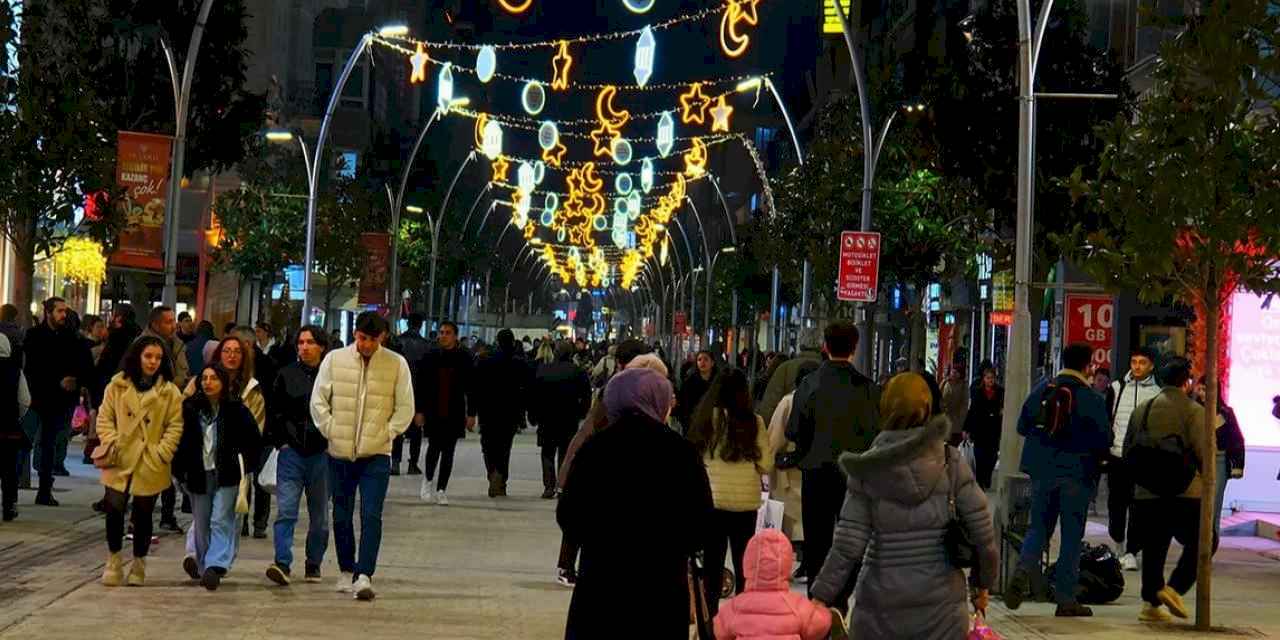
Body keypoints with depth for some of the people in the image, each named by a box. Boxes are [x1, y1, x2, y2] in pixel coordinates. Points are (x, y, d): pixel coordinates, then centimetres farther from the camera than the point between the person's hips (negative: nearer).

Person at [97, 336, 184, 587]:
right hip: (120, 462, 0)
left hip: (151, 465, 0)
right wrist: (111, 443, -7)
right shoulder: (118, 385, 4)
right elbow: (105, 417, 6)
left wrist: (163, 452, -9)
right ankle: (114, 561, 13)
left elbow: (176, 425, 1)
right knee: (114, 510, -6)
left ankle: (139, 565, 23)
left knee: (143, 515, 7)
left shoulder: (170, 391, 1)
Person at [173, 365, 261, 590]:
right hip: (199, 475, 3)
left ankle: (214, 566, -18)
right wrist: (180, 471, 4)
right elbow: (180, 440, 8)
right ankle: (202, 564, 27)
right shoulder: (190, 408, 1)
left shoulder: (236, 409, -4)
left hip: (227, 475, -3)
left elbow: (254, 440, 4)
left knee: (221, 521, -12)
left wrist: (244, 465, 2)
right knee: (201, 524, 11)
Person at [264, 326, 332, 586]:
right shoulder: (287, 375, 5)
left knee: (319, 515, 10)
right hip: (291, 452, 1)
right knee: (285, 511, -11)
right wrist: (279, 442, 3)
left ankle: (313, 565, 24)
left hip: (322, 454, 0)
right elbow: (274, 413, 11)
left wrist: (333, 446, -4)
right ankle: (282, 563, -17)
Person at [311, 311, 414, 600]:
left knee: (371, 516, -12)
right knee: (341, 515, 12)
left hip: (376, 456, -2)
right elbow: (318, 401, 5)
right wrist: (331, 432, -1)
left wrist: (386, 433, -5)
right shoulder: (334, 359, 0)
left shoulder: (397, 364, -3)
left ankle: (364, 576, -13)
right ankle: (347, 571, 26)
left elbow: (405, 408, 3)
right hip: (340, 454, 2)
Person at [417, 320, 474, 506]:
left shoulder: (464, 358, 1)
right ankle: (427, 480, 17)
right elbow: (422, 385, 4)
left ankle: (441, 490, 11)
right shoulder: (431, 356, 2)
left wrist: (471, 414, -1)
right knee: (434, 447, -7)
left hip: (455, 412, 0)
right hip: (433, 412, 0)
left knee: (448, 451, 4)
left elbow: (471, 388, 3)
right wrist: (420, 410, 1)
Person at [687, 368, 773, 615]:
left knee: (712, 563, 9)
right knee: (744, 564, 13)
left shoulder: (705, 418, -5)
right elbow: (766, 465, -5)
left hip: (711, 500, 1)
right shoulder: (753, 421, -9)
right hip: (745, 502, -1)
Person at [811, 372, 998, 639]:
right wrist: (983, 582, 13)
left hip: (882, 600, 0)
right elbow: (982, 531, -2)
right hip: (941, 600, 0)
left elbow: (848, 545, -7)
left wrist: (821, 596, 0)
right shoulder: (950, 462, -3)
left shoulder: (868, 469, -4)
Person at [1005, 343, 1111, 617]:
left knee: (1039, 527, 15)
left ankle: (1023, 569, -13)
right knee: (1072, 535, 4)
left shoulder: (1041, 389, 2)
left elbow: (1022, 426, 9)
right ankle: (1065, 599, 6)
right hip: (1077, 473, -3)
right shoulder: (1090, 398, -10)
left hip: (1042, 471, 3)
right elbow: (1103, 441, -10)